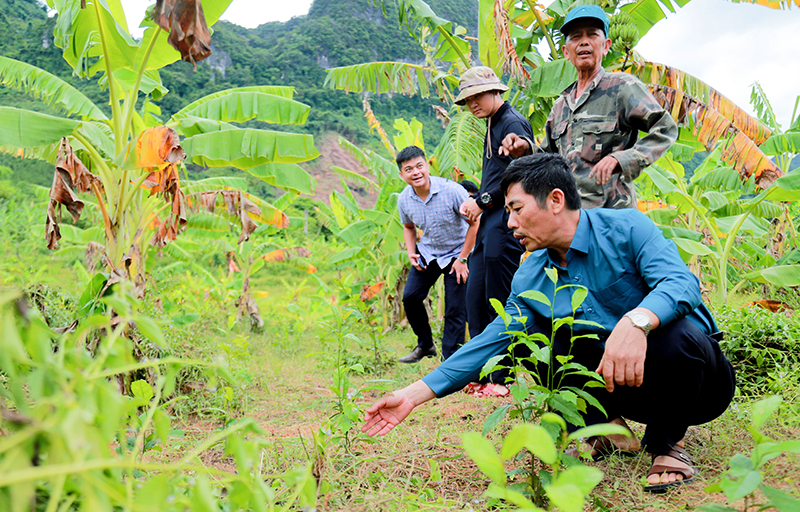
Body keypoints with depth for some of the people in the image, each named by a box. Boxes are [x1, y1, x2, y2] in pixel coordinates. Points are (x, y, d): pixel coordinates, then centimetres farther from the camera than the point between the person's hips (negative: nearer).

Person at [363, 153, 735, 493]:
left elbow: (682, 283, -29)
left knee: (677, 334, -37)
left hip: (699, 375, -4)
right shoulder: (531, 277, -1)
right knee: (530, 330, -9)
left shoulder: (626, 227, -15)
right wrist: (414, 394, -9)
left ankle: (668, 444, -8)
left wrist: (635, 322, -52)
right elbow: (492, 343, -3)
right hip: (621, 388, 4)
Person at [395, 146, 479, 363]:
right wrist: (411, 253, -4)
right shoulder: (404, 199, -9)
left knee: (455, 310, -5)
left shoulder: (452, 190, -25)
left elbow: (474, 223, -16)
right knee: (410, 296, -2)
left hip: (456, 253, -4)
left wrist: (462, 259, -15)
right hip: (427, 253, 5)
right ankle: (425, 345, 20)